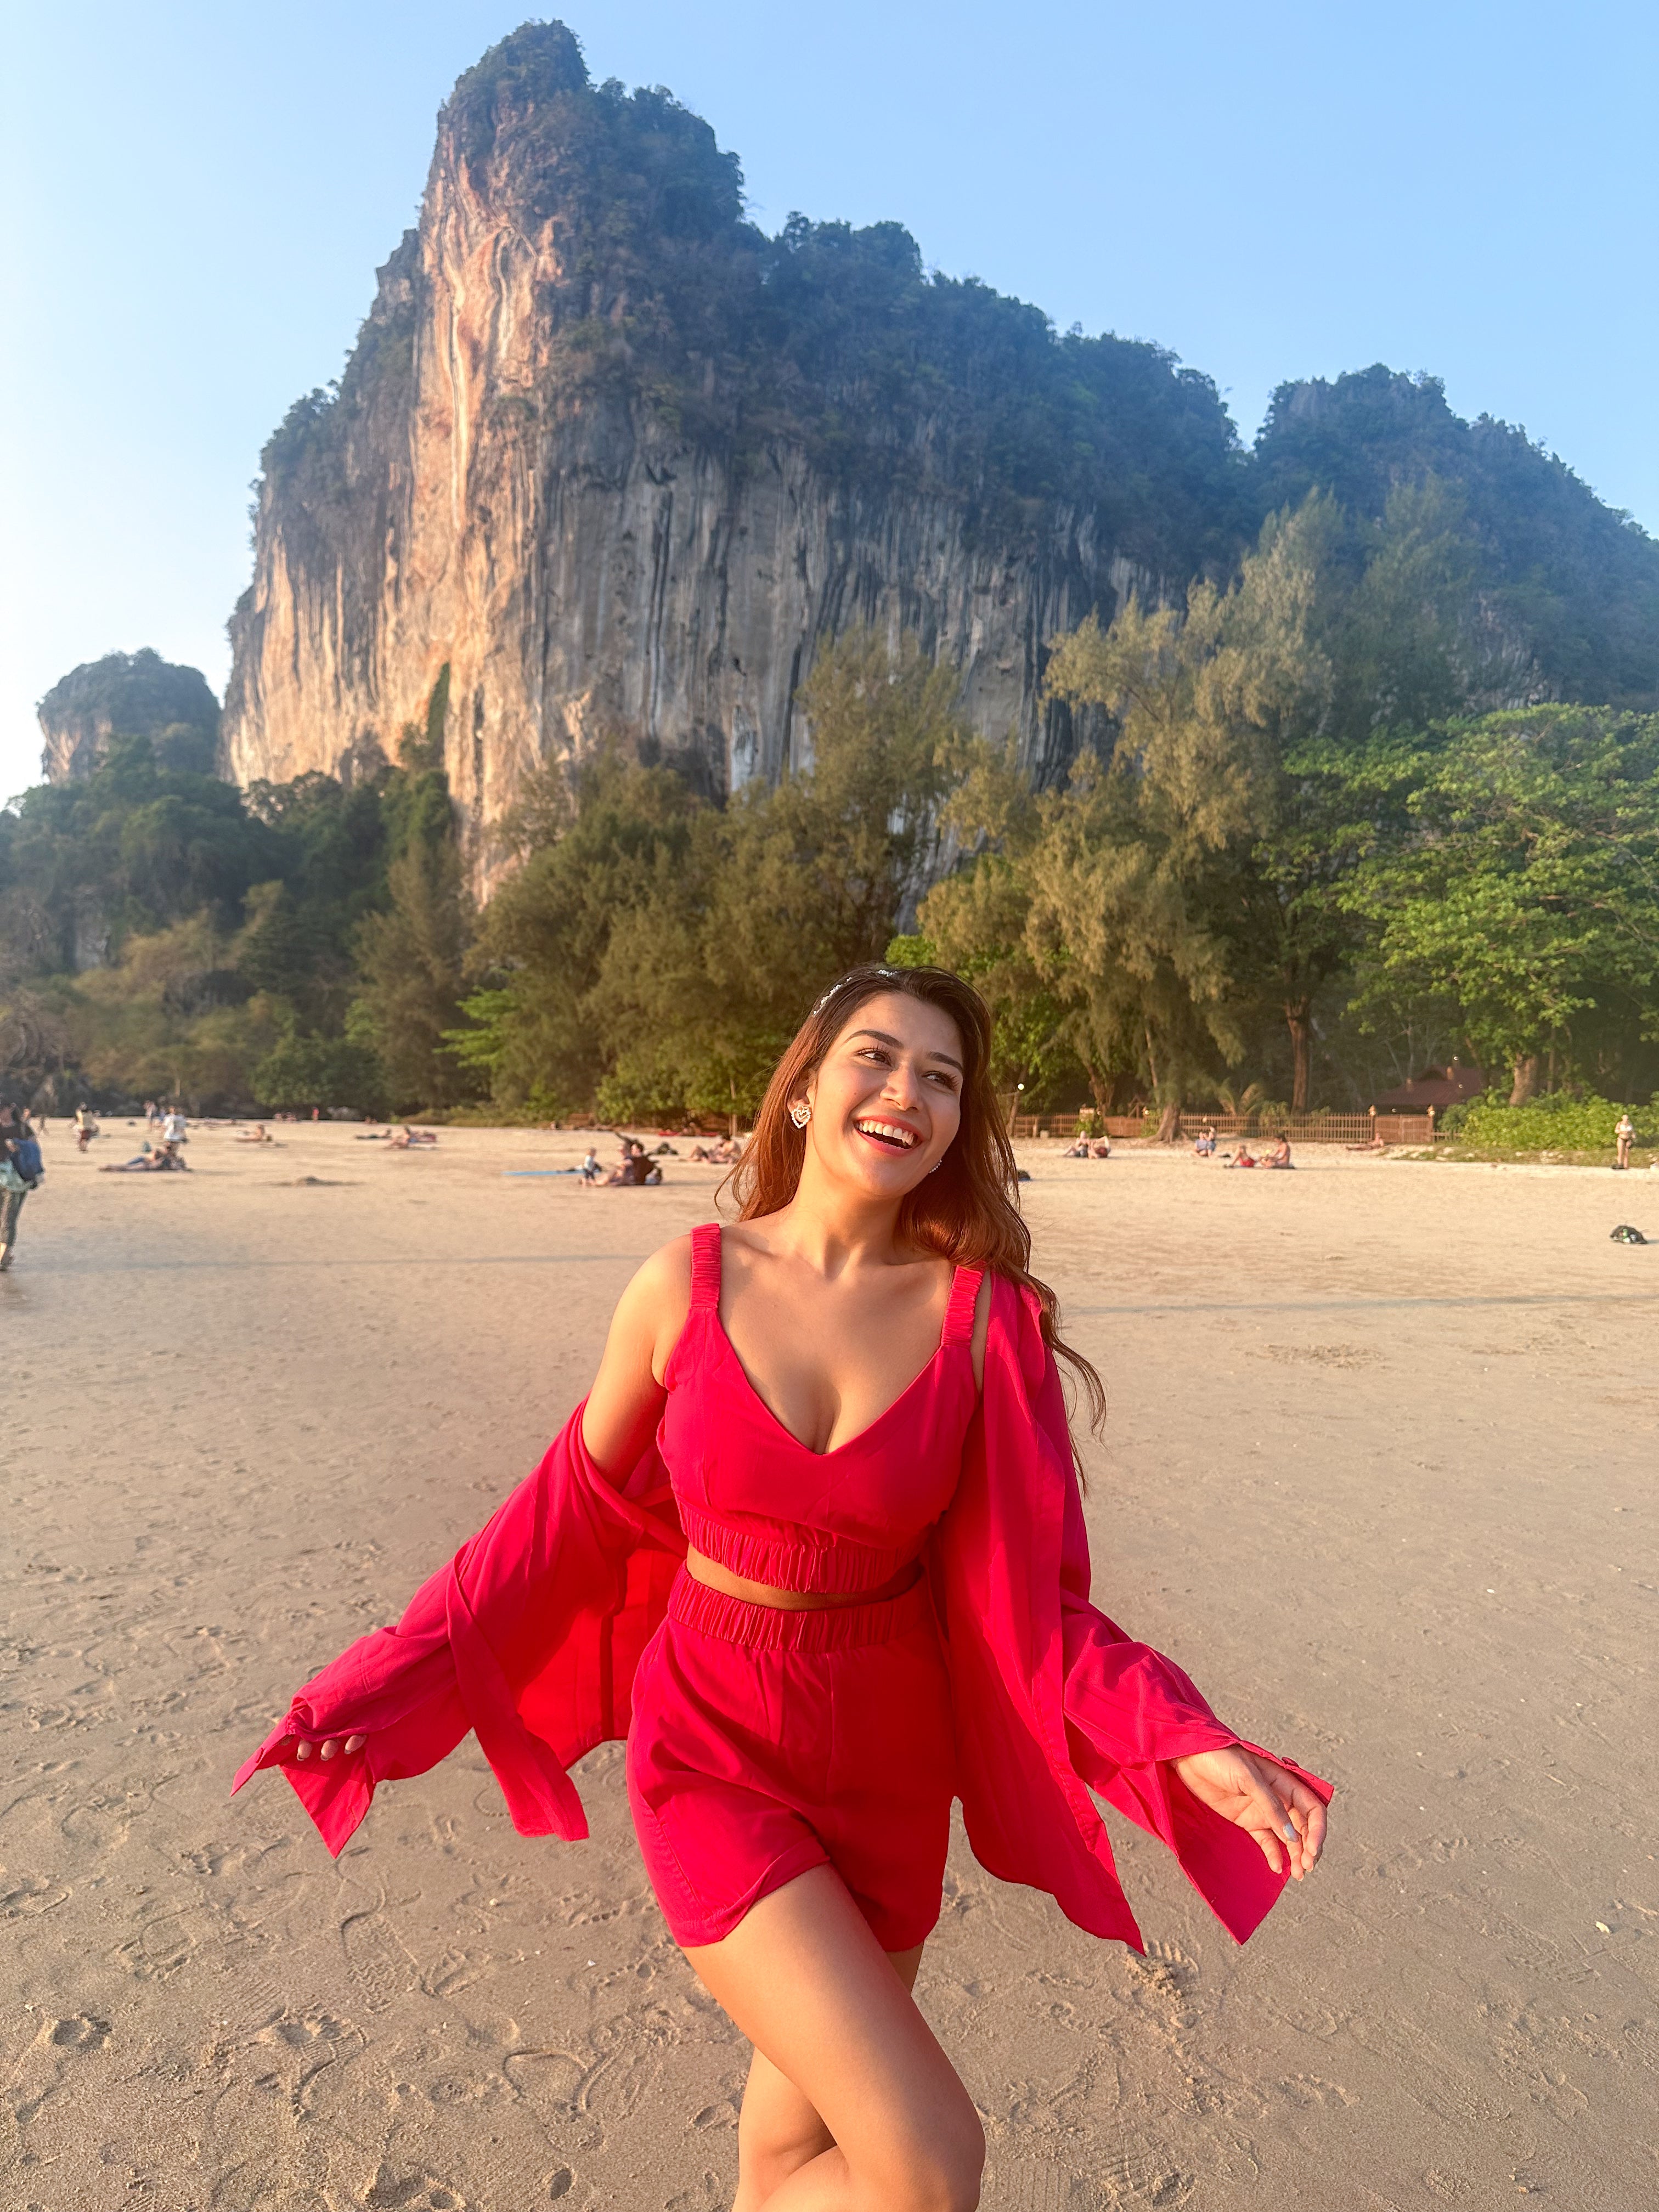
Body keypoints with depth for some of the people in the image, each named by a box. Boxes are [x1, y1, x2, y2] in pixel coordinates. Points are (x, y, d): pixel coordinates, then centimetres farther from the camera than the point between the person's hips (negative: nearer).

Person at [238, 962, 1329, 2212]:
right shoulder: (687, 1282, -12)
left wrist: (1184, 1742, -16)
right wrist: (400, 1679, 1)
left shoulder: (983, 1315, -10)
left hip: (888, 1763, 2)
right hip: (713, 1745, -2)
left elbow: (1022, 1590, -5)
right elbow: (575, 1511, -1)